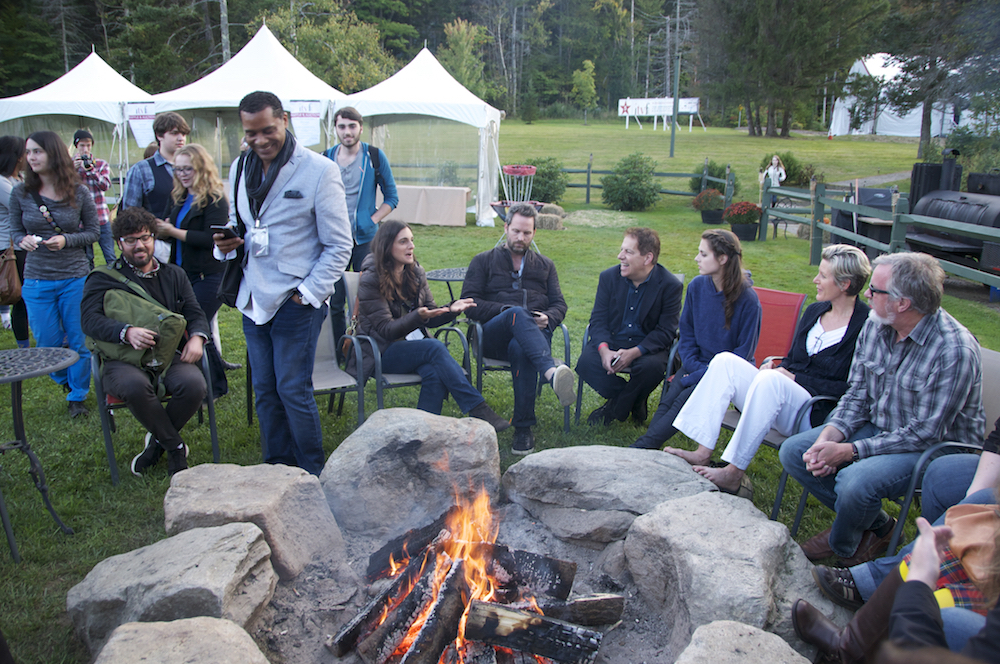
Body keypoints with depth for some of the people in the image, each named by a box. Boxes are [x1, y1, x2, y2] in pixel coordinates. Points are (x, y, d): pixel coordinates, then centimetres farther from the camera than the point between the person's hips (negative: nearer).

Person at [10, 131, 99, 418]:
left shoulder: (79, 193, -5)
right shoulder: (21, 193, -1)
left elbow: (94, 232, 1)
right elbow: (16, 231, 9)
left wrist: (66, 240, -16)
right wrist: (23, 240, -14)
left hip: (75, 277, -1)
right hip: (37, 279, 2)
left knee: (79, 340, 5)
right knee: (47, 343, 9)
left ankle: (77, 396, 23)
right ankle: (66, 380, 39)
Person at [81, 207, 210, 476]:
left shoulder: (174, 275, 21)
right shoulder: (103, 278, 9)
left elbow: (195, 314, 16)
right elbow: (90, 319, -6)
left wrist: (197, 338, -9)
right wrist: (126, 332, -27)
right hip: (124, 360, -2)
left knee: (194, 384, -31)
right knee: (135, 386, -38)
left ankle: (157, 442, -2)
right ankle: (176, 447, -13)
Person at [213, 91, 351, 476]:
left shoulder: (318, 170, -8)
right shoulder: (239, 169, 11)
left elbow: (339, 245, -7)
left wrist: (308, 293, -12)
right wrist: (228, 243, -1)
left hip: (295, 302, -6)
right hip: (253, 299, 6)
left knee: (293, 390, -3)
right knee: (265, 391, 13)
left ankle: (313, 473, 14)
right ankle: (277, 467, 28)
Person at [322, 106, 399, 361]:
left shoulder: (375, 156, 2)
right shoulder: (326, 158, 6)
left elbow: (392, 197, 6)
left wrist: (373, 220, -5)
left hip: (365, 239, -1)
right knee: (334, 302, 2)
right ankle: (340, 355, 14)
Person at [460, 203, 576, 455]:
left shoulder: (545, 266, 29)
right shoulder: (483, 261, 21)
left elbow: (559, 304, 18)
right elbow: (469, 303, 7)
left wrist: (547, 318, -7)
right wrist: (508, 311, -8)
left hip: (534, 332, 2)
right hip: (493, 336, -1)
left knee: (520, 349, -38)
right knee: (517, 314, -38)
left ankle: (523, 429, -36)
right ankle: (552, 372, -63)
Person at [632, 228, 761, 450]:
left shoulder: (748, 300, -14)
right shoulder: (697, 286, 1)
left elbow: (743, 352, -11)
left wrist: (700, 376, -17)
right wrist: (694, 367, -6)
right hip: (697, 363, 5)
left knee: (685, 400, -28)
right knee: (669, 397, -23)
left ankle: (642, 447, -35)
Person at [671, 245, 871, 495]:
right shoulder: (815, 311, 14)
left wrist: (796, 378, -14)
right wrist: (777, 366, -1)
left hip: (818, 415, -7)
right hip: (776, 391, 8)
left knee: (769, 379, -36)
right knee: (725, 361, -13)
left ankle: (734, 473, -31)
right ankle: (703, 452, -22)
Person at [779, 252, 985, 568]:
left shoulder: (955, 350, -26)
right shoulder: (875, 326, -5)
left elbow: (925, 433, -25)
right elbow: (856, 394, 2)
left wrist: (849, 451, -26)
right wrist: (829, 435, -17)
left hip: (935, 446, -7)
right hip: (876, 427, 7)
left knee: (855, 480, -33)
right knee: (793, 451, -5)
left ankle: (842, 545, 4)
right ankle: (876, 524, 8)